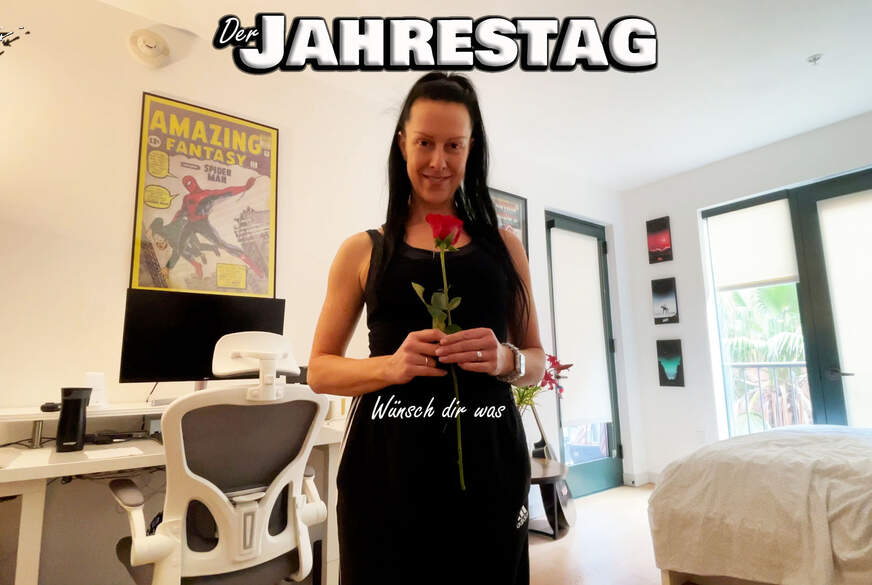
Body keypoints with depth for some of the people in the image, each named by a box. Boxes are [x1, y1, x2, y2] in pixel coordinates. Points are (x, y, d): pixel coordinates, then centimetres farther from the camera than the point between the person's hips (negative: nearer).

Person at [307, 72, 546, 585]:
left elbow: (537, 360, 13)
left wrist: (505, 360, -10)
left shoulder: (504, 246, 9)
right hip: (386, 460, 0)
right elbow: (319, 370, 6)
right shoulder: (363, 250, 6)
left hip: (487, 458, 1)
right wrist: (391, 365, -13)